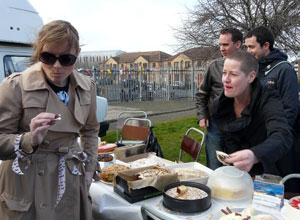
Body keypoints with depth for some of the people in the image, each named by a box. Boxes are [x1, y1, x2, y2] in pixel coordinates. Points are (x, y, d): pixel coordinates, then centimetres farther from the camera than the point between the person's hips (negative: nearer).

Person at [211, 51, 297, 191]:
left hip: (273, 176, -3)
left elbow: (284, 137, -39)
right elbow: (231, 145, 3)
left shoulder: (268, 99, -21)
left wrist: (254, 156, -57)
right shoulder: (220, 107, -6)